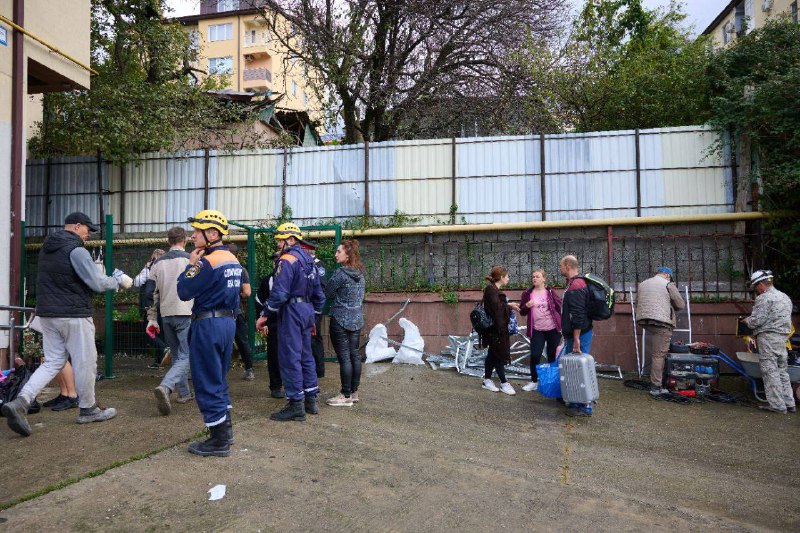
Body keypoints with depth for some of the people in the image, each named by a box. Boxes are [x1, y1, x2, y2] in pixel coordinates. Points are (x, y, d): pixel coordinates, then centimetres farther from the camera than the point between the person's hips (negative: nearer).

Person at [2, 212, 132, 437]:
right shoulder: (76, 250, -14)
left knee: (53, 362, 12)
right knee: (85, 361, 5)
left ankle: (21, 402, -5)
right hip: (74, 315, -8)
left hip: (47, 314, 8)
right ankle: (88, 409, 18)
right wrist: (119, 281, 1)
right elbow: (98, 284, -18)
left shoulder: (47, 248, 13)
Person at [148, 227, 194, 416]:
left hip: (166, 315, 6)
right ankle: (165, 387, -24)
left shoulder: (158, 262, 10)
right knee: (186, 357, -3)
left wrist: (152, 319, 14)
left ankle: (184, 393, 25)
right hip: (186, 314, -5)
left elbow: (152, 292, 10)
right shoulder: (190, 260, -5)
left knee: (177, 355, 18)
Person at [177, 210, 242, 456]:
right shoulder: (233, 259, 11)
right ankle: (225, 430, 27)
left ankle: (219, 441, 7)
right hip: (228, 321, 9)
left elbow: (184, 291, -14)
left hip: (208, 325, -9)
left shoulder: (207, 262, -17)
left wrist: (191, 264, -3)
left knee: (207, 382, 1)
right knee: (219, 378, 19)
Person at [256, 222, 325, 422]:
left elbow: (279, 293, -21)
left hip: (291, 310, -9)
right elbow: (318, 292, 18)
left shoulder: (287, 260, -13)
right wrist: (313, 315, 24)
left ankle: (296, 405, 1)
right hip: (307, 310, 9)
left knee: (290, 357, -3)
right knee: (306, 355, 15)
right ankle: (311, 400, 22)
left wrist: (264, 315, -13)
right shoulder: (308, 259, 14)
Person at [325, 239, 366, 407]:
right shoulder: (360, 273, 9)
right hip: (357, 319, 8)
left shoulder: (340, 273, -15)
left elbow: (327, 292, -6)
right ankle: (354, 392, 21)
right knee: (354, 355, 12)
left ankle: (346, 396, 2)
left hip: (340, 320, -8)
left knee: (344, 357, -3)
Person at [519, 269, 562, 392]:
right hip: (537, 330, 1)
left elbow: (560, 308, 3)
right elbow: (522, 312, 7)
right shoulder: (527, 294, 4)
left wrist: (561, 324, -3)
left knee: (553, 356, 6)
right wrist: (526, 306, -14)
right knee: (535, 355, -4)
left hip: (553, 329, -1)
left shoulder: (550, 292, 1)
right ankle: (534, 382, 12)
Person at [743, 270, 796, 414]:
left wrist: (747, 320, 3)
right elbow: (787, 319, 20)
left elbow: (757, 320, -17)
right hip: (783, 337, 9)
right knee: (782, 371, 15)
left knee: (770, 371, -3)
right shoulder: (786, 297, 16)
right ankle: (790, 404, 18)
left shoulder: (764, 298, -12)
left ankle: (777, 405, -1)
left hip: (768, 337, -9)